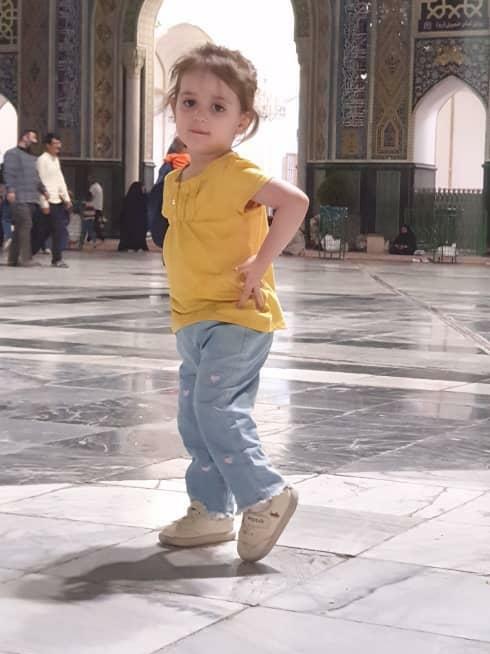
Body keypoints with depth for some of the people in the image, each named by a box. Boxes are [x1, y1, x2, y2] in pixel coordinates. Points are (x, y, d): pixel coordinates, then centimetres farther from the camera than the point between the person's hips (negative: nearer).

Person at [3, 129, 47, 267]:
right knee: (25, 226, -14)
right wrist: (10, 190, -21)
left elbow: (36, 177, 25)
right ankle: (26, 258, -16)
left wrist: (43, 189, 9)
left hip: (31, 199, 8)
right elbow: (9, 173, -10)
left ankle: (13, 258, 10)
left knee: (20, 228, 8)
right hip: (19, 198, -8)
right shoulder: (13, 154, 0)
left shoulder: (32, 157, 26)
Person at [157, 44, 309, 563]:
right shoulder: (176, 180, 11)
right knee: (193, 418, 12)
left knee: (216, 405, -17)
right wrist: (184, 301, 14)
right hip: (193, 320, 9)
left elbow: (294, 201, -28)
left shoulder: (235, 172, -15)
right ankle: (211, 511, 23)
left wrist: (261, 263, -25)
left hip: (237, 316, -9)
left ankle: (266, 495, -4)